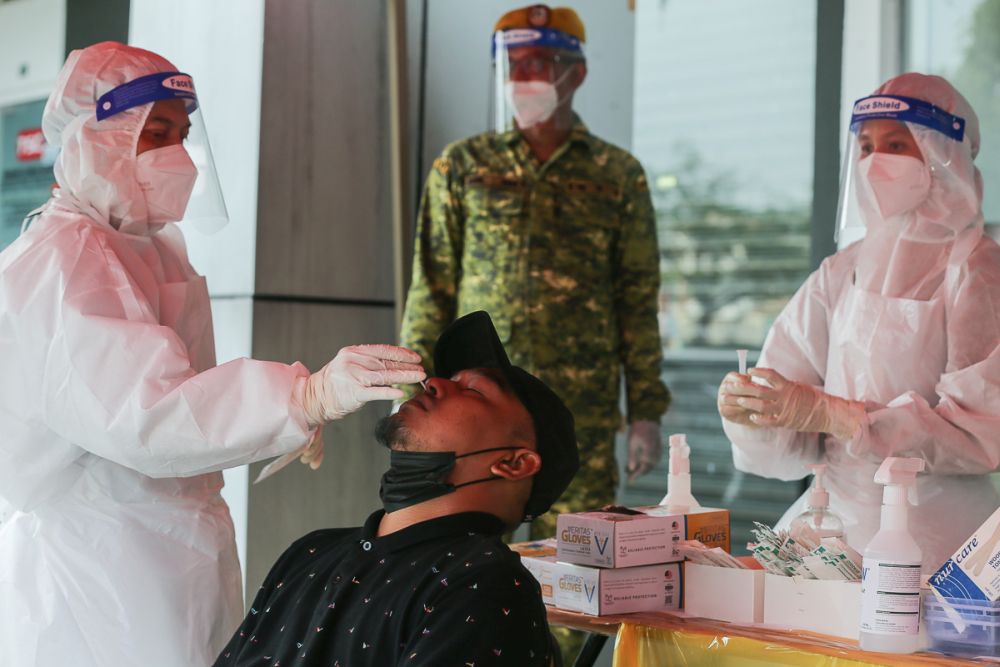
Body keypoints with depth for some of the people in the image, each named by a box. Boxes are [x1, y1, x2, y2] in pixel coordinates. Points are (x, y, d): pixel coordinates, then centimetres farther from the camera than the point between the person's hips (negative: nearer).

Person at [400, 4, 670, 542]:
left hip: (581, 411, 0)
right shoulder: (461, 166, 8)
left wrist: (646, 413, 3)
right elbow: (431, 291, 8)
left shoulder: (618, 176, 8)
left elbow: (638, 301, 8)